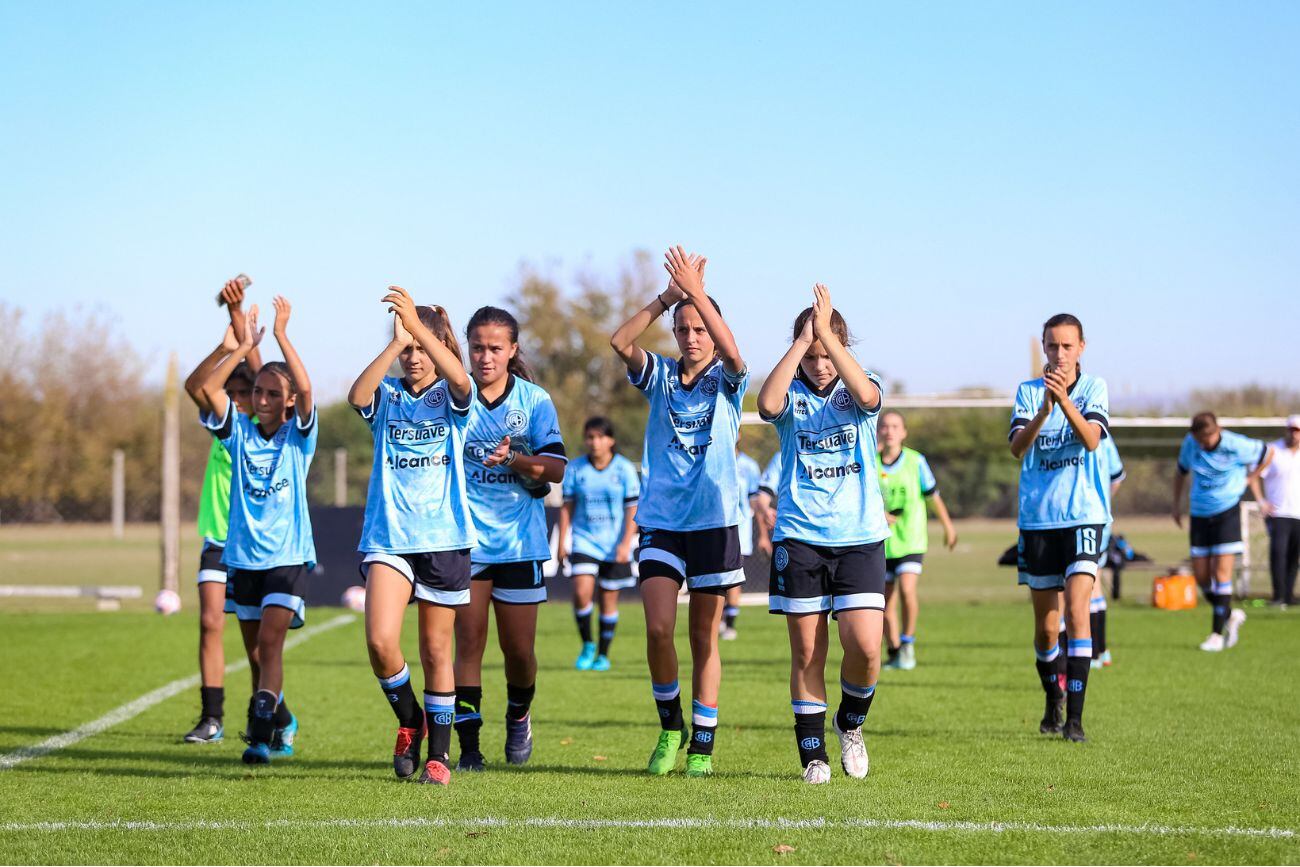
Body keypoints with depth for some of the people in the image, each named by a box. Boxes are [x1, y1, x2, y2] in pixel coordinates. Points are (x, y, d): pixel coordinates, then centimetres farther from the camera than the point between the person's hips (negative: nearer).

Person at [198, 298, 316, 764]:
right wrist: (245, 346, -10)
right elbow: (208, 388, -8)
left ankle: (260, 734, -21)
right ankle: (284, 721, 33)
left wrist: (282, 335, -17)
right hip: (243, 556, 4)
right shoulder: (239, 432, 5)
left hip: (288, 556, -4)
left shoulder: (298, 436, -2)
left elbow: (305, 388, -21)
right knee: (259, 649, 13)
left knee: (269, 641, -18)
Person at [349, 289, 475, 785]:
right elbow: (357, 396, -18)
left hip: (444, 537, 0)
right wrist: (396, 342, -27)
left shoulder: (451, 398, 3)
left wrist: (418, 326, -34)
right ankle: (410, 719, 9)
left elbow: (460, 379, -22)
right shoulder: (387, 396, 6)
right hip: (388, 536, 0)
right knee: (380, 641, -17)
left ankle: (439, 754, 17)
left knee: (436, 650, 5)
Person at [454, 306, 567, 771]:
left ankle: (518, 717, 32)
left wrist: (513, 459, -22)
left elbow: (556, 469, -6)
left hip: (520, 540, 0)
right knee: (469, 642, -5)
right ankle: (468, 745, -1)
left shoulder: (535, 400, 1)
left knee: (519, 649, 4)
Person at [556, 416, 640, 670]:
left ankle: (603, 654, 19)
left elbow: (633, 509, -3)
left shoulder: (625, 469, -4)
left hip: (614, 544, 0)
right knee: (581, 593, -17)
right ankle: (587, 645, 4)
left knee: (609, 599, 5)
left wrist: (626, 543, -13)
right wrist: (561, 542, 1)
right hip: (584, 541, 0)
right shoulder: (574, 468, 0)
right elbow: (567, 506, 5)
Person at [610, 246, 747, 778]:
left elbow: (733, 353, -22)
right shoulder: (659, 376, 7)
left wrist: (696, 292, -25)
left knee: (703, 636, 4)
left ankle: (703, 744, 11)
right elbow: (620, 342, -11)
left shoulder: (727, 382, 2)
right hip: (661, 520, 1)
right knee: (658, 629, -12)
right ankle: (670, 728, 8)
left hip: (715, 520, -1)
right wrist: (668, 297, -19)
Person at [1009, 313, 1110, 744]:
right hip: (1037, 517, 3)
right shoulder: (1027, 392, 5)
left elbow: (1091, 439, -17)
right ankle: (1053, 702, 31)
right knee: (1045, 622, 9)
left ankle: (1075, 717, -17)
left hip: (1084, 515, -2)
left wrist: (1064, 401, -32)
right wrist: (1044, 410, -26)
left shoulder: (1093, 387, 0)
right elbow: (1017, 447, -10)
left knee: (1076, 607, -17)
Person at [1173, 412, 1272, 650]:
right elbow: (1181, 472, 15)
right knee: (1201, 575, 2)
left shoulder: (1235, 446, -14)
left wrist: (1248, 479, 5)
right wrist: (1177, 504, 17)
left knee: (1222, 572, -11)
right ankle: (1230, 616, 27)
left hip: (1227, 512, -4)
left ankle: (1217, 634, -7)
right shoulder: (1190, 444, -4)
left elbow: (1266, 453, 5)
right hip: (1199, 514, 4)